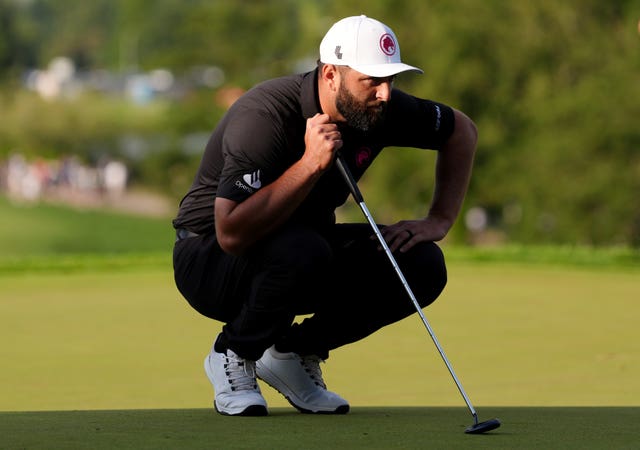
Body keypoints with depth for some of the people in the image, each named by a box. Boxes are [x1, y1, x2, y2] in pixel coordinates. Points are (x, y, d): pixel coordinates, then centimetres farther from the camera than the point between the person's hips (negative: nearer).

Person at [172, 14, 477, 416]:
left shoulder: (380, 108, -11)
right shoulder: (264, 117, -30)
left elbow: (462, 129, 10)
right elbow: (232, 234, -38)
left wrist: (439, 222, -1)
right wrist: (311, 163, -40)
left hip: (306, 255, 7)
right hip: (212, 261, -6)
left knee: (421, 265, -14)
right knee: (301, 250, -39)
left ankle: (294, 352, 4)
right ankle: (232, 355, -9)